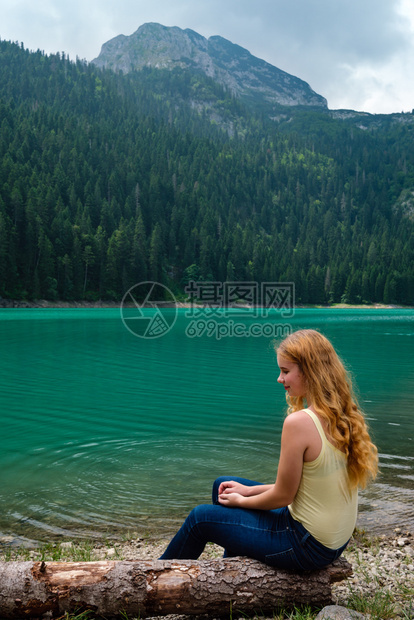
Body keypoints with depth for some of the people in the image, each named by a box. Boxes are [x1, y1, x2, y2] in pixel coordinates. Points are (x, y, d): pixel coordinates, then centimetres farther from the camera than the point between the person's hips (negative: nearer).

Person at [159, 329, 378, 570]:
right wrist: (249, 490, 10)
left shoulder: (299, 422, -27)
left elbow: (282, 496, -18)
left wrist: (241, 500, 2)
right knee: (223, 484, 20)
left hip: (307, 545, -8)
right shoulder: (344, 417, -1)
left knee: (201, 517, 8)